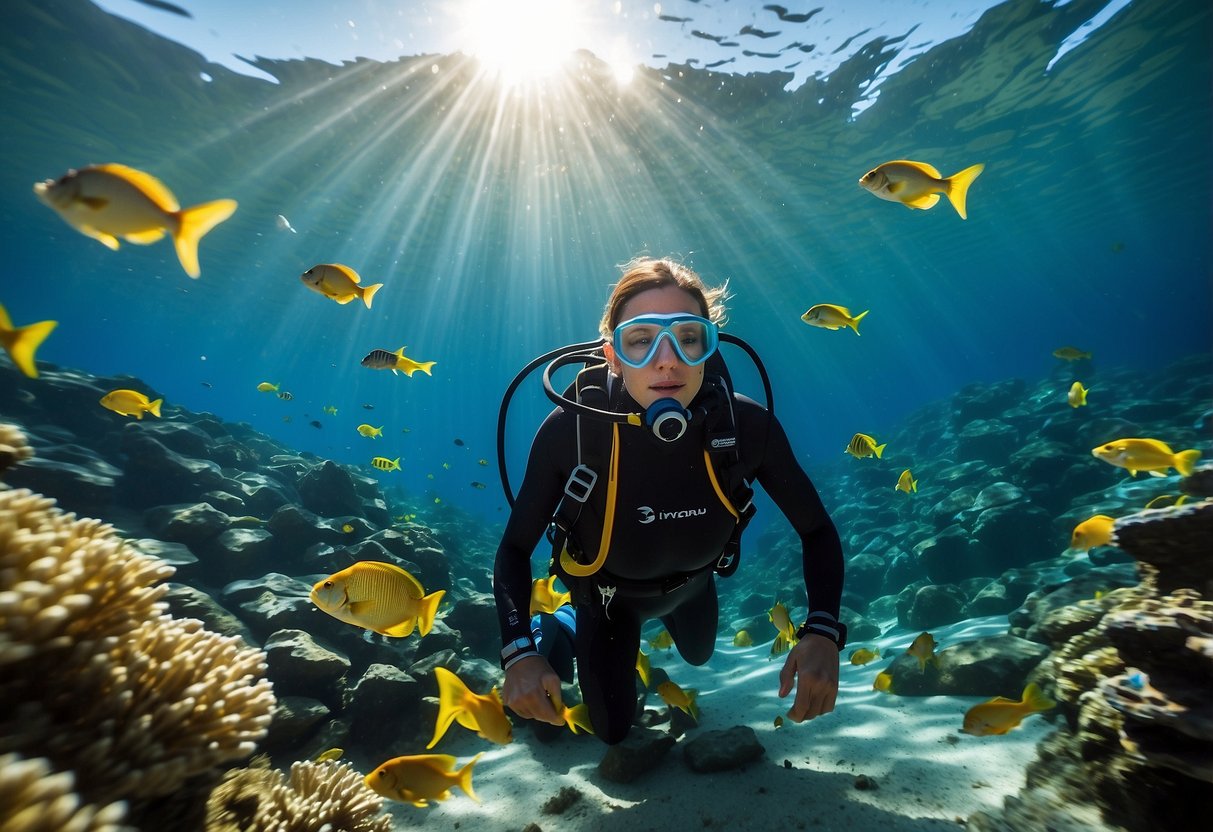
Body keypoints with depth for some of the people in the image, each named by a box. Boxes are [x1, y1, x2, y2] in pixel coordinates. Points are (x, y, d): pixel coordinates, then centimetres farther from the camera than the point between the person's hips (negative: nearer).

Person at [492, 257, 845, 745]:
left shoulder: (747, 426, -33)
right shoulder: (570, 429, -38)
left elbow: (817, 530, -18)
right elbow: (515, 548, -24)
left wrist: (822, 632, -32)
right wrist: (519, 651, -36)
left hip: (691, 582, 3)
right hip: (607, 593, -2)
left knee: (698, 654, 36)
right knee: (613, 731, 18)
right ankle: (559, 631, 39)